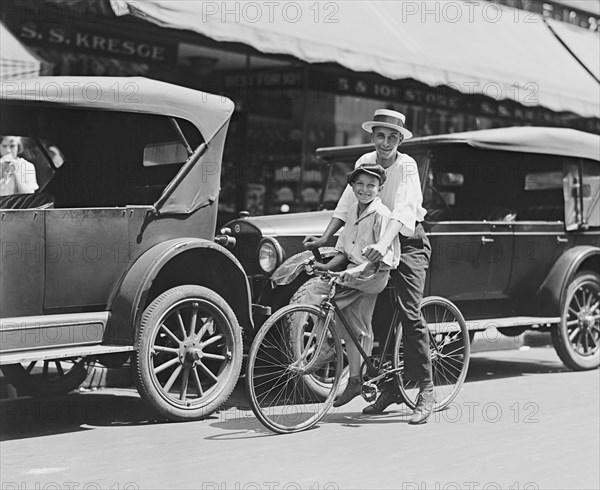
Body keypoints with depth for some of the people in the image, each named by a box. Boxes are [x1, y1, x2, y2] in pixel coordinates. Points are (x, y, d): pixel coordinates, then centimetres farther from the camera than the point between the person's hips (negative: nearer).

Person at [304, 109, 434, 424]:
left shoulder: (406, 166, -15)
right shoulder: (365, 162, 1)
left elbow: (403, 211, -28)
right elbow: (347, 205, 0)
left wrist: (383, 244, -43)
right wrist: (324, 239, -12)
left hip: (408, 243, -5)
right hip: (377, 244, 6)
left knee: (409, 314, -16)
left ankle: (426, 389, -11)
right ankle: (391, 386, 14)